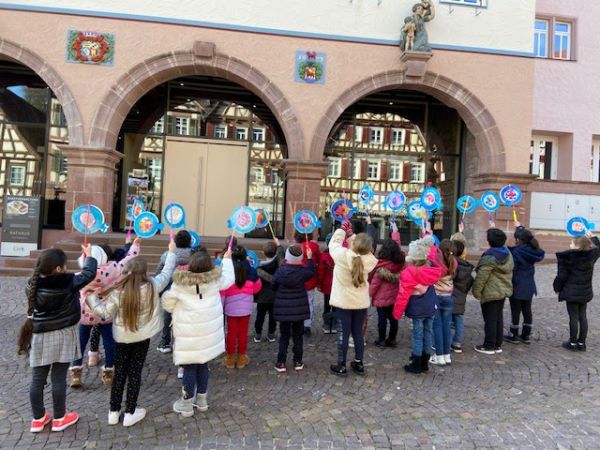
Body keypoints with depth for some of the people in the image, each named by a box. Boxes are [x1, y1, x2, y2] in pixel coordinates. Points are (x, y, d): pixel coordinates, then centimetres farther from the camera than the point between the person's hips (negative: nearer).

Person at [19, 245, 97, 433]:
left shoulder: (33, 284, -7)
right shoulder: (68, 282, -20)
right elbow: (89, 274, -6)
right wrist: (89, 255, 9)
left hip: (40, 336, 4)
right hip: (62, 336, -4)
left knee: (37, 379, 12)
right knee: (59, 379, 7)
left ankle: (38, 419, 27)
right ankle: (59, 419, 21)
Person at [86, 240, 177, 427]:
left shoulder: (117, 292, -16)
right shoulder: (152, 287, -17)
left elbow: (105, 313, -10)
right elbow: (166, 273, -3)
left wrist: (90, 297, 0)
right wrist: (172, 252, 10)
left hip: (122, 338, 1)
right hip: (142, 337, -1)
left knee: (120, 373, 14)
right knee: (135, 373, 10)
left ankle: (114, 412, 24)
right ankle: (130, 413, 17)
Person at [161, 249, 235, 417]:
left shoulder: (180, 284, -13)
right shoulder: (214, 281, -6)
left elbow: (167, 303, 1)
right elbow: (229, 278, 14)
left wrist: (177, 312, 22)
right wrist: (227, 259, 28)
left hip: (189, 335, -3)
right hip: (208, 333, 3)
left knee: (189, 367, 8)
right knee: (203, 365, 17)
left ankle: (187, 404, 21)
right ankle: (201, 399, 32)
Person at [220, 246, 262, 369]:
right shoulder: (251, 270, -9)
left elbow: (222, 291, -10)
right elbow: (257, 288, 3)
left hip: (231, 307, -1)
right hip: (246, 307, 1)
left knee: (231, 332, 12)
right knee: (243, 332, 13)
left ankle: (230, 359, 23)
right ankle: (241, 358, 24)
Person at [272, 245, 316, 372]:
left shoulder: (281, 270, -11)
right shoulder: (303, 270, -12)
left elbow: (273, 285, -1)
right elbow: (311, 273, 10)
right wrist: (310, 258, 16)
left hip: (283, 309, 0)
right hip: (299, 308, 0)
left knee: (284, 335, 11)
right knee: (298, 335, 13)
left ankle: (281, 362, 13)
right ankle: (298, 362, 19)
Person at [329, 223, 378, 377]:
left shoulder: (342, 255, -21)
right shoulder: (369, 260, -14)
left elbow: (334, 243, -2)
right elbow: (361, 250, 7)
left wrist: (343, 229, 10)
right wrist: (350, 233, 10)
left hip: (343, 302, -3)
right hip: (361, 302, 3)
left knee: (344, 333, 5)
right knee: (358, 333, 14)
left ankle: (341, 366, 14)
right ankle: (359, 364, 26)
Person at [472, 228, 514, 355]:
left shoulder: (489, 258, -21)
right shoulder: (508, 254, 6)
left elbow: (481, 277, -20)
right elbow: (509, 272, 15)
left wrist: (476, 291, -10)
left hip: (491, 293, -8)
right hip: (504, 291, 8)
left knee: (490, 320, 0)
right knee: (498, 318, 16)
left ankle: (489, 346, 8)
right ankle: (498, 345, 23)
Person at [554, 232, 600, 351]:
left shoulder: (569, 258, -16)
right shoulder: (590, 256, -1)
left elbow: (562, 276, -12)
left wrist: (557, 288, 1)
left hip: (572, 292, -5)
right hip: (585, 292, 6)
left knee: (573, 317, 1)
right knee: (583, 317, 11)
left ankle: (573, 343, 9)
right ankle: (581, 343, 18)